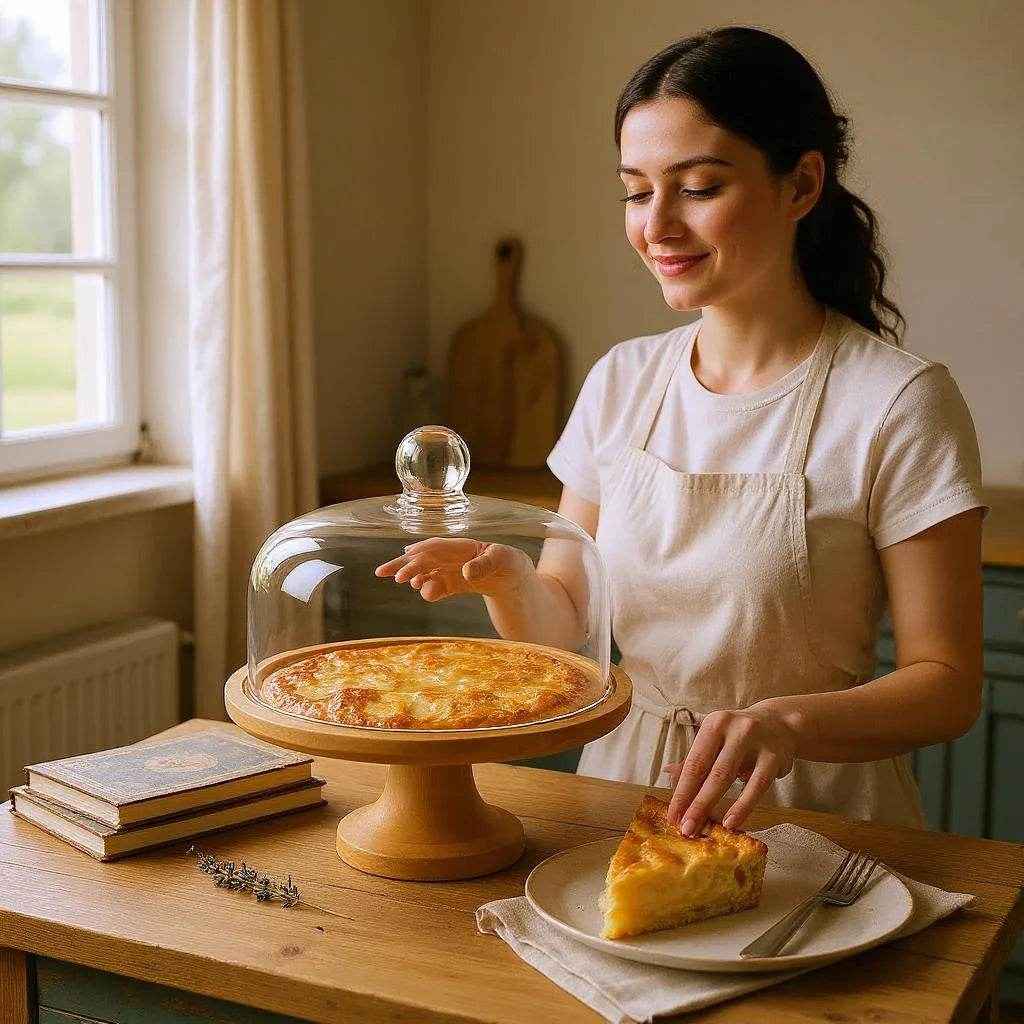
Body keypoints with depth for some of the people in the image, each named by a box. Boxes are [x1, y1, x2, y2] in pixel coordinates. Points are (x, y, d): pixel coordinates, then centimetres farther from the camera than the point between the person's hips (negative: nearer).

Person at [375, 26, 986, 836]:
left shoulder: (898, 403, -10)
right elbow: (563, 628, 9)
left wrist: (788, 723, -27)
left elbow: (948, 684, -9)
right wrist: (508, 579, -13)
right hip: (625, 788, 3)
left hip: (810, 813, -3)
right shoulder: (620, 381, 5)